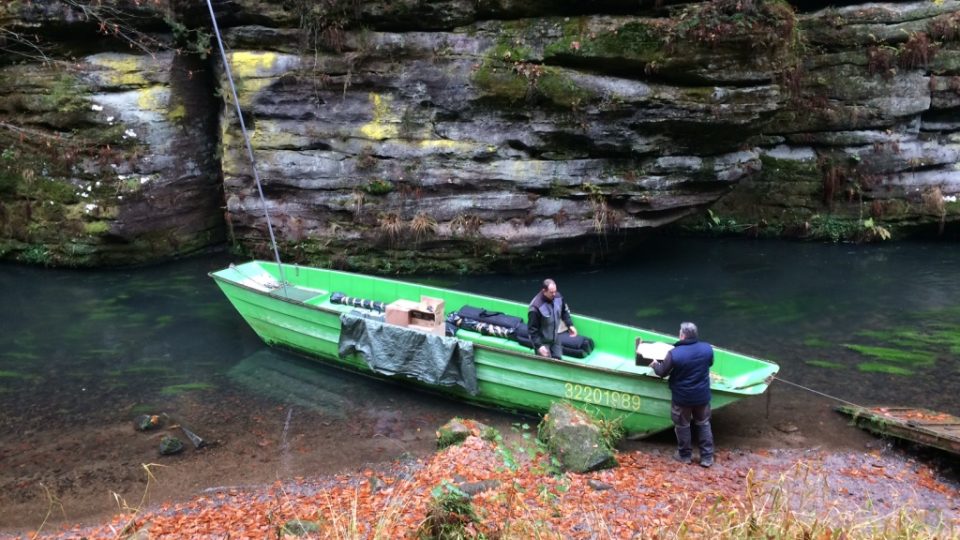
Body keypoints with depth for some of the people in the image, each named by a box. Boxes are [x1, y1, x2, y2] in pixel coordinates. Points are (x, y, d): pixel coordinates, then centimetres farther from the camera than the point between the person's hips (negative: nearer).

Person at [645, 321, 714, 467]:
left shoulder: (674, 353, -24)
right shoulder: (707, 348, -11)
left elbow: (662, 372, -9)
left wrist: (655, 364, 13)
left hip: (682, 397, -3)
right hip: (702, 395, 3)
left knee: (682, 425, 17)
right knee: (703, 424, 20)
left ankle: (685, 455, 32)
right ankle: (707, 457, 24)